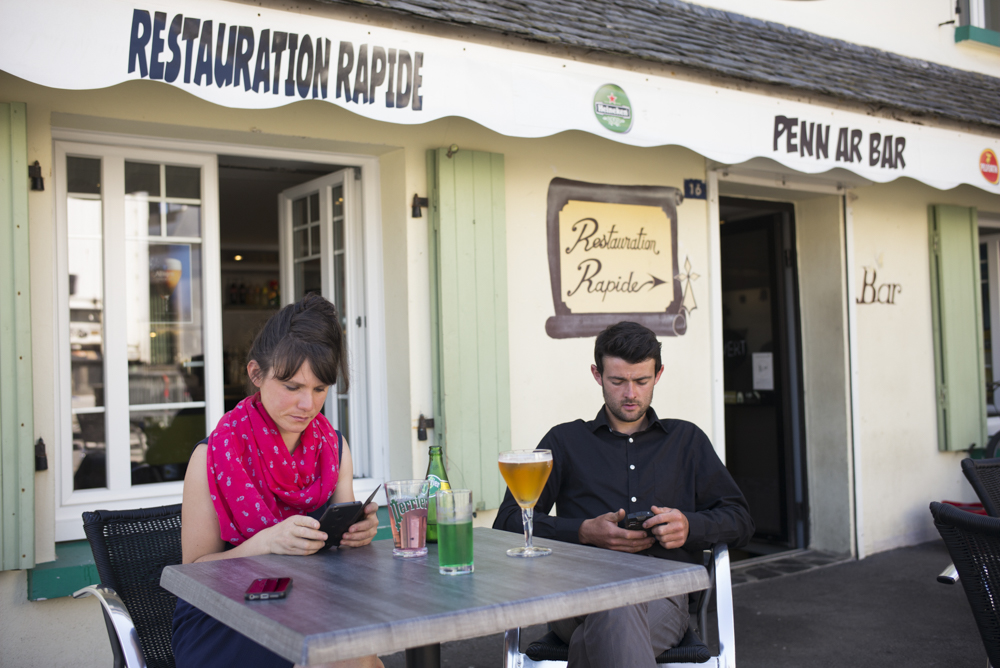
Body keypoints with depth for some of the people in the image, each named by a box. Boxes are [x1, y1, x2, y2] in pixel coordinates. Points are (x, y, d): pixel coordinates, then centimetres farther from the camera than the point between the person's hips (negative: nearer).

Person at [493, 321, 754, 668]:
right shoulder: (565, 441, 21)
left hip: (661, 592, 0)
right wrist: (586, 532, -6)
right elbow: (508, 522, 10)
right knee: (616, 609, -40)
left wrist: (690, 525, -4)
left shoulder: (687, 440, 25)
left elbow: (740, 521, 19)